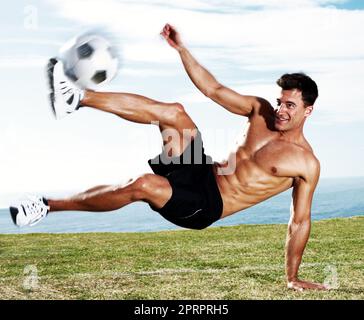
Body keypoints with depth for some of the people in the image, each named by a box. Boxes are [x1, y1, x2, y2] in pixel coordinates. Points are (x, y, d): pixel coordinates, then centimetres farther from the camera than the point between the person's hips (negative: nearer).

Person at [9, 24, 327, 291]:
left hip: (205, 206, -5)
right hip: (201, 173, 5)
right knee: (173, 111, -20)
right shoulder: (261, 111, 7)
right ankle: (76, 99, -22)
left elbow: (300, 221, -3)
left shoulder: (306, 163, -7)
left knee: (144, 184, -32)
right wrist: (181, 47, 1)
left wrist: (293, 277, 0)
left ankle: (47, 206, -18)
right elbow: (213, 89, 8)